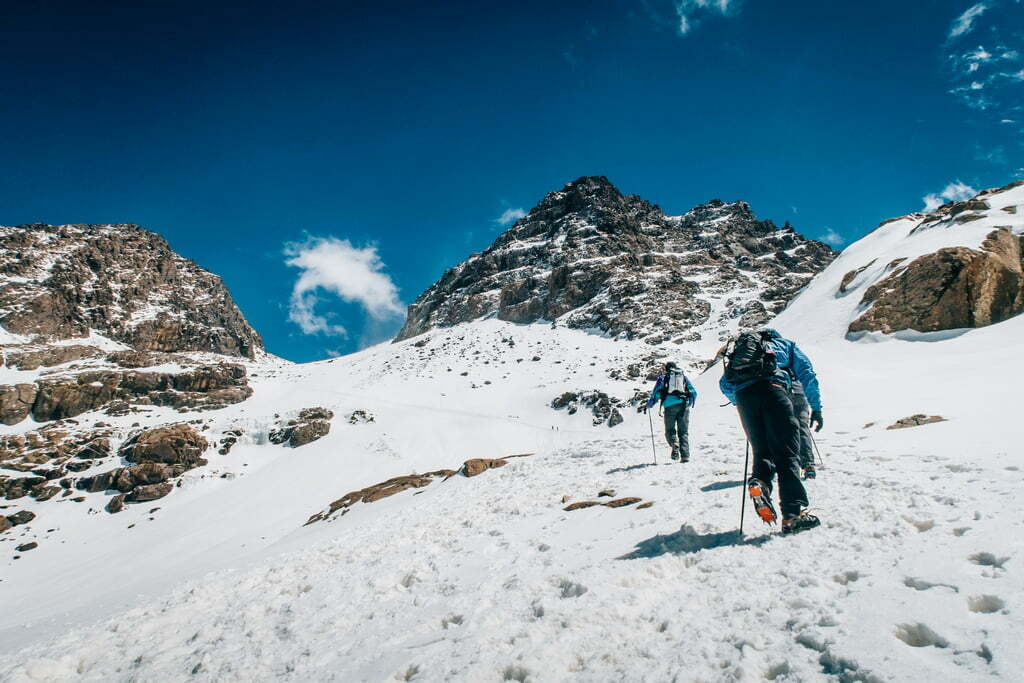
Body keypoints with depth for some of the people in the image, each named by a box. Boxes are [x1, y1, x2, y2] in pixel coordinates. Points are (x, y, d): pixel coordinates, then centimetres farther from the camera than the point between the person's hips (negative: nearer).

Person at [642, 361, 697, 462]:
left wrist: (648, 405, 13)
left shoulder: (663, 377, 14)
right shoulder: (684, 377, 22)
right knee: (683, 432, 8)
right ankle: (685, 456, -3)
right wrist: (689, 403, 38)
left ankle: (674, 443, -24)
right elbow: (693, 393, 19)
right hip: (683, 406, 2)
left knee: (670, 430, 8)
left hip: (670, 406, -2)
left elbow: (656, 393, 4)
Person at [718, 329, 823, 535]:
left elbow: (724, 383, 27)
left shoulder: (739, 348, 37)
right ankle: (793, 514, -14)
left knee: (762, 450, 14)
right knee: (786, 452, -4)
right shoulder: (785, 344, 30)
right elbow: (807, 374, 18)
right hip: (771, 388, -3)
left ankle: (759, 481, -17)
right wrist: (816, 408, 18)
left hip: (743, 395, 3)